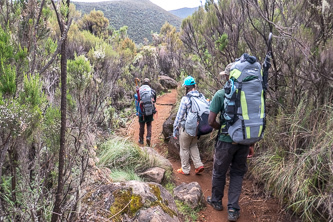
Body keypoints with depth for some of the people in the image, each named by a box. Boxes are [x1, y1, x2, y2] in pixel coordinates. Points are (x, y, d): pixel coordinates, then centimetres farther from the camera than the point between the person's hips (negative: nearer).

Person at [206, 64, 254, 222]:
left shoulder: (220, 94, -10)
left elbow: (211, 121, -13)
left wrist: (222, 128, 7)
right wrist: (251, 144, 12)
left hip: (226, 140, -3)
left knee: (219, 172, 17)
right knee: (238, 173, 16)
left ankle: (216, 201, 35)